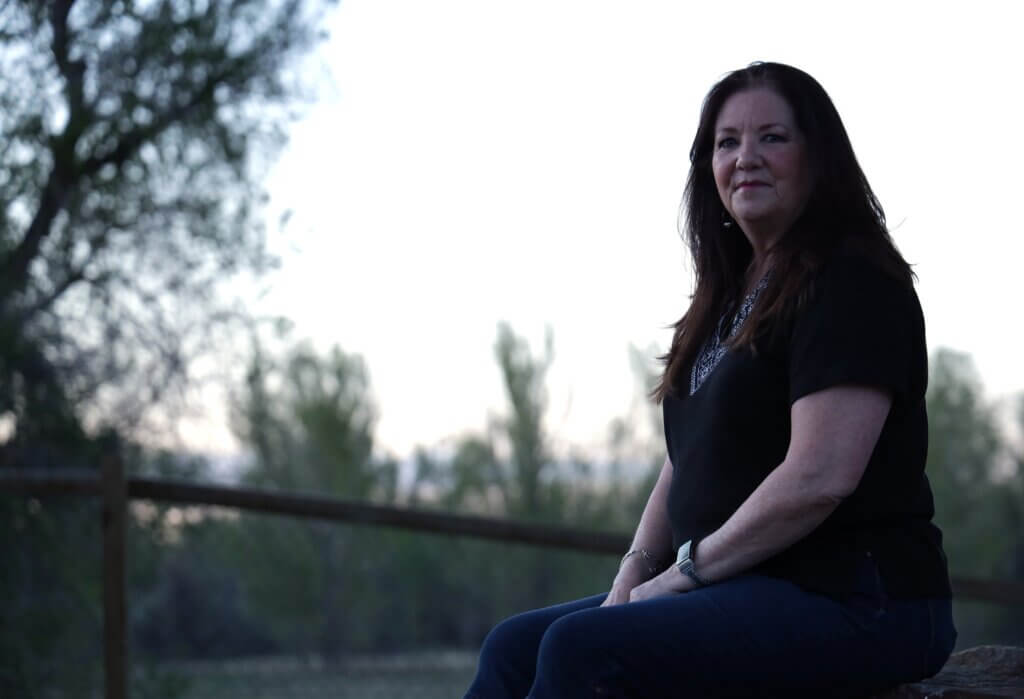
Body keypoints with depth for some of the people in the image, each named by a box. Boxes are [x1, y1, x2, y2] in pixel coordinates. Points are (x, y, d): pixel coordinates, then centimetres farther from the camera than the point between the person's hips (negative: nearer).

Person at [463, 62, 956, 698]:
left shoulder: (854, 286, -11)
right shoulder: (732, 294, 19)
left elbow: (819, 477, -21)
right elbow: (688, 461, 20)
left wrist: (687, 570, -13)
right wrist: (636, 573, 3)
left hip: (851, 602, -9)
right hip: (750, 594, 9)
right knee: (513, 647, 1)